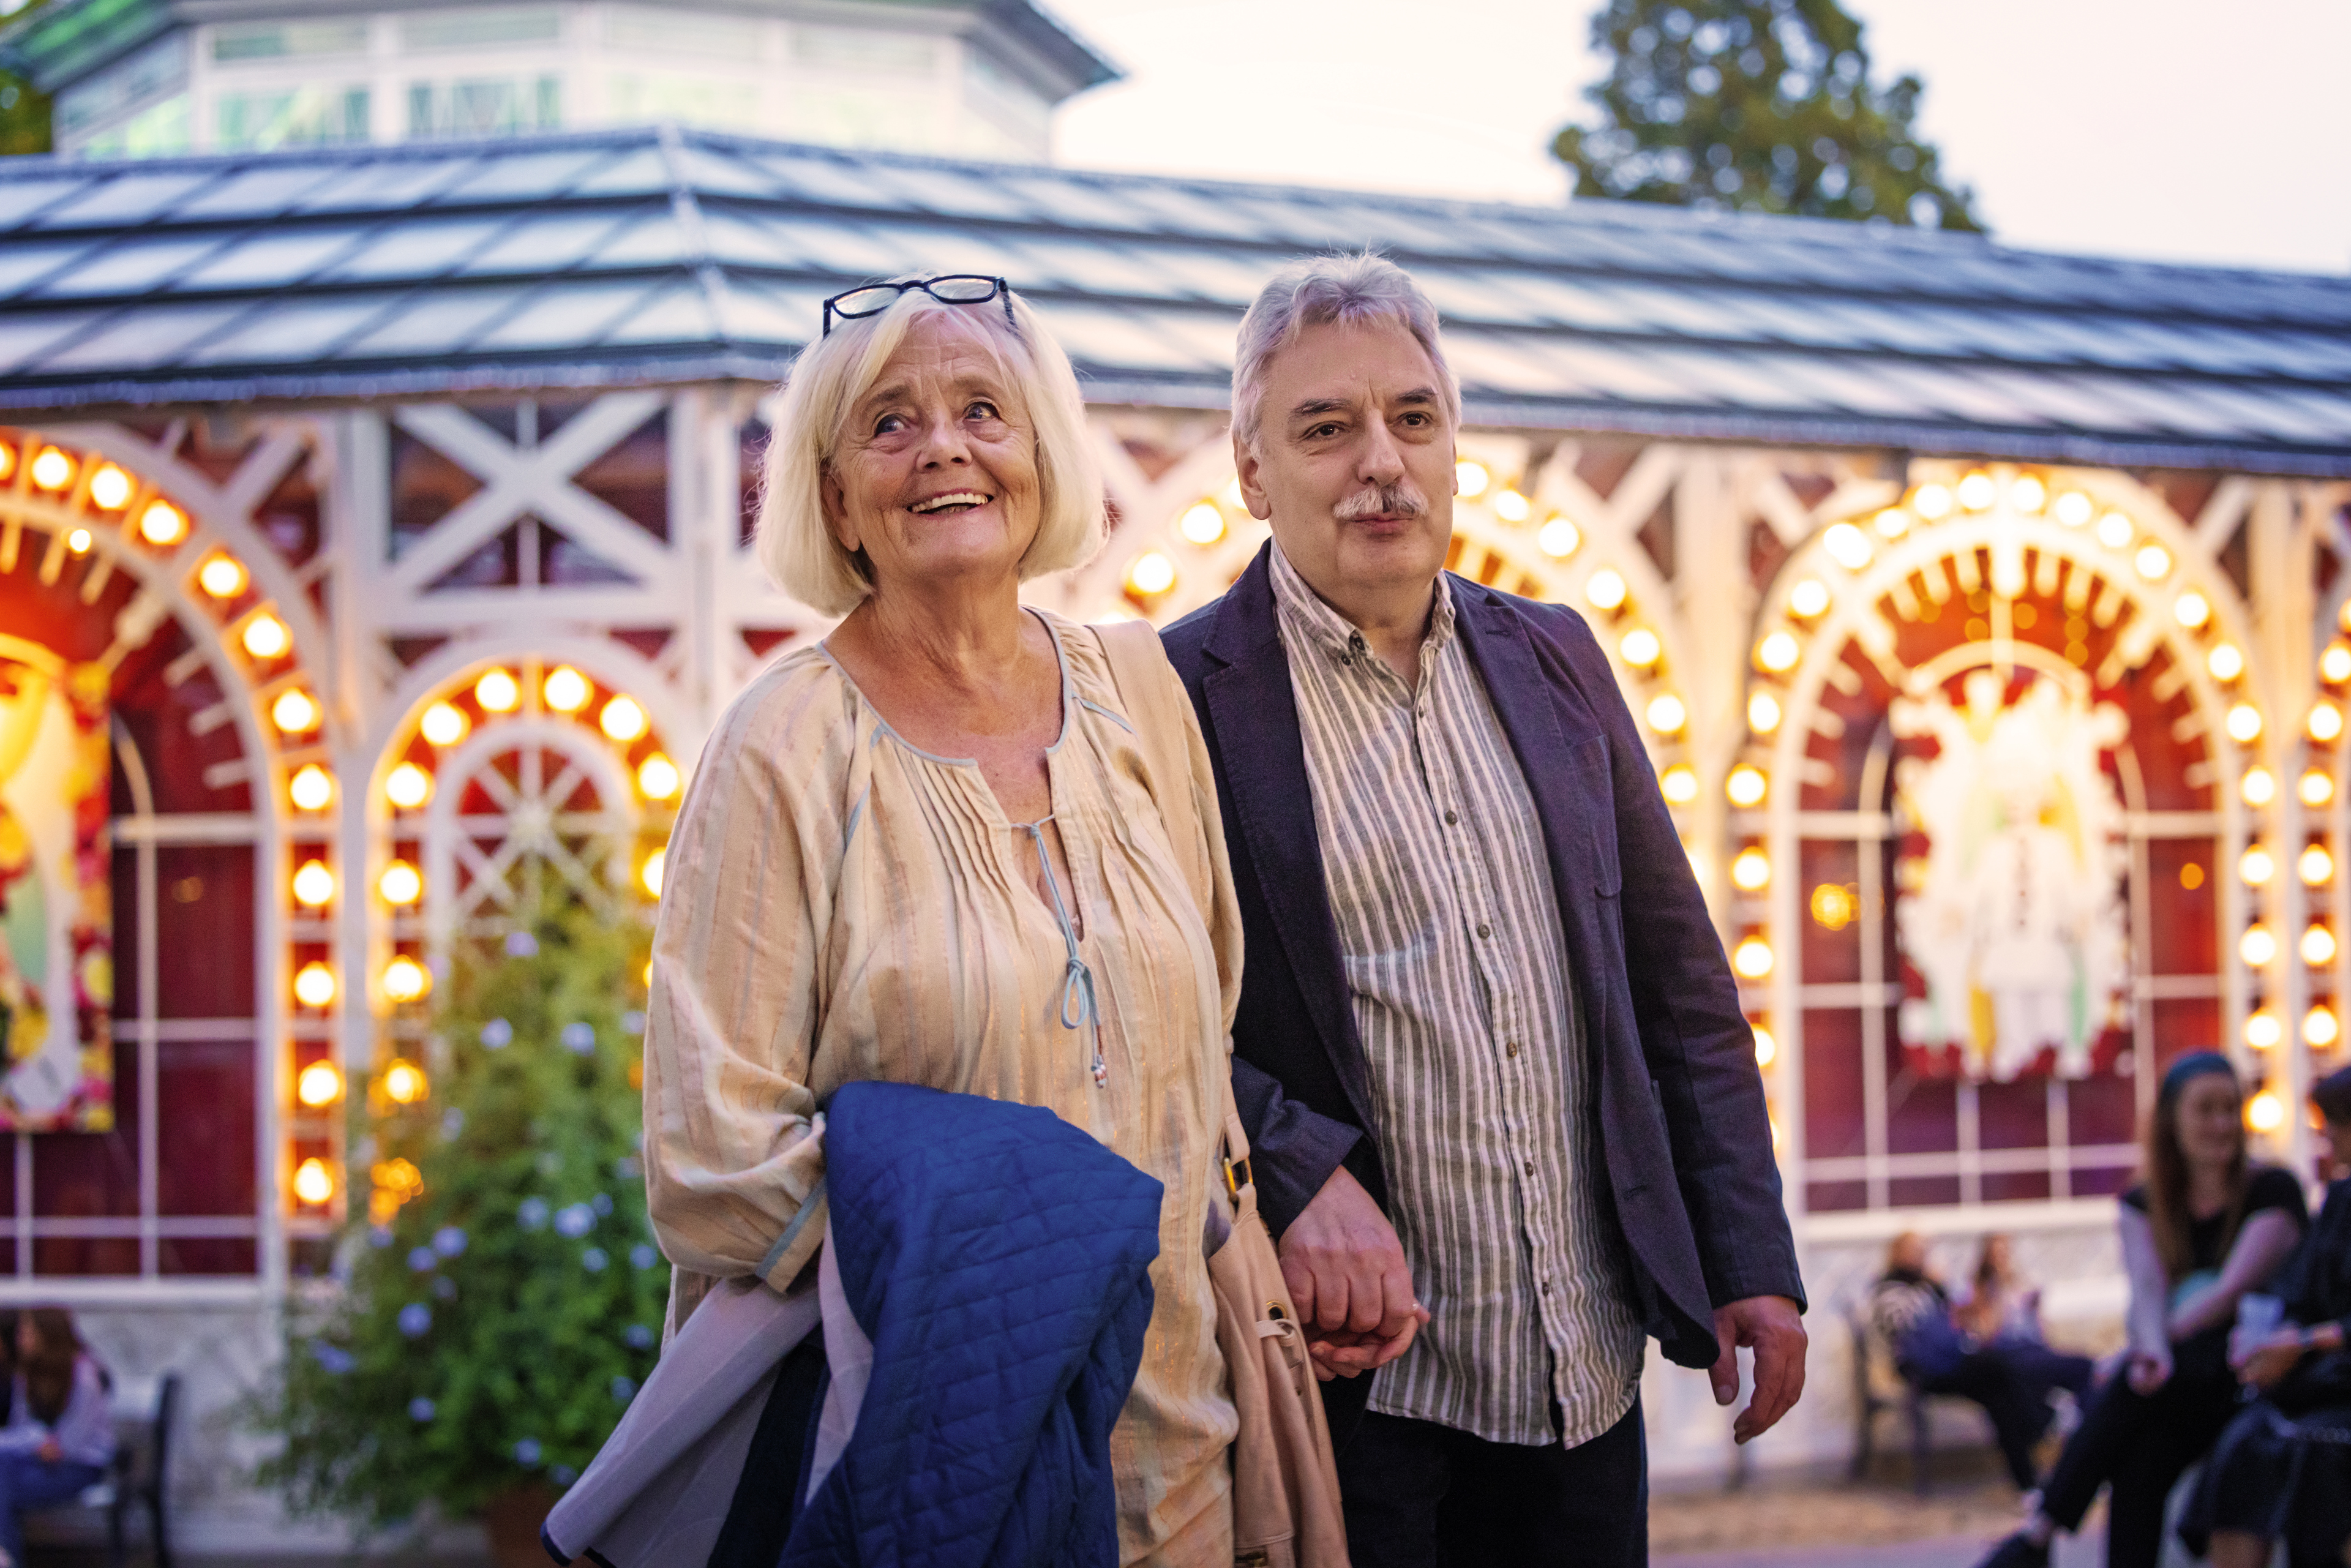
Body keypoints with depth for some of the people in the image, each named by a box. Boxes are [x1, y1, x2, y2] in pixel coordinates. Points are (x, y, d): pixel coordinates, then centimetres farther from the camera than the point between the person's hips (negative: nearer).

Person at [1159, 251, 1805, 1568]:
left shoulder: (1555, 662, 10)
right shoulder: (1176, 700, -7)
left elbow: (1680, 985, 13)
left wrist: (1753, 1262, 8)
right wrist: (1296, 1175, -24)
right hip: (1348, 1369, -5)